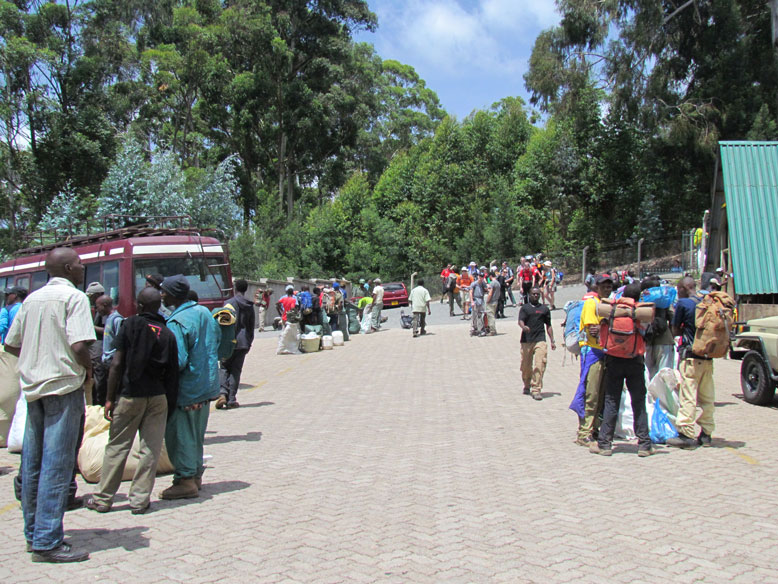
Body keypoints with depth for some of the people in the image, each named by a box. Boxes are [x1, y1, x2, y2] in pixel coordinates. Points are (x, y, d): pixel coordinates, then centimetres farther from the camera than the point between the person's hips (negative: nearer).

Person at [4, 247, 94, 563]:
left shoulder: (32, 298, 14)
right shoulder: (74, 297, -9)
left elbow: (11, 344, 16)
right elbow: (79, 345, -20)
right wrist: (88, 369, -2)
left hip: (33, 385, 8)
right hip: (63, 386, -8)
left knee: (32, 463, 13)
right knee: (56, 465, -6)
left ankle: (34, 533, 23)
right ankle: (47, 542, -4)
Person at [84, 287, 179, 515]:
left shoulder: (130, 324, -3)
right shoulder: (168, 333, 5)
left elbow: (117, 364, -6)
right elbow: (172, 372, 4)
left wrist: (110, 398, -2)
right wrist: (171, 402, 10)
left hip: (130, 393, -2)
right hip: (158, 396, 2)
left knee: (117, 446, 7)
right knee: (151, 449, 6)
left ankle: (102, 498, 16)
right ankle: (140, 500, 9)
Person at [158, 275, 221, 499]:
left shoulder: (176, 323, -21)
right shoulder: (205, 312, 5)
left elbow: (177, 362, -26)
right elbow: (218, 340, 15)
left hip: (185, 389, -8)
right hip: (207, 386, 8)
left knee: (179, 434, 3)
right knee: (197, 433, 18)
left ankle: (185, 481, 7)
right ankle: (196, 474, 28)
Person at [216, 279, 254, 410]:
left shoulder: (230, 303, -6)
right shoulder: (250, 306, 9)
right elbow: (251, 327, 14)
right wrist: (249, 343, 21)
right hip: (243, 342, 3)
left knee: (224, 368, 7)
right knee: (236, 370, 7)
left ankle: (222, 393, -13)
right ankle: (231, 400, 6)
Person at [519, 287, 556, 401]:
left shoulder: (544, 309, 15)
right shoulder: (524, 308, 10)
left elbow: (548, 326, 18)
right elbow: (520, 321, -6)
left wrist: (552, 341, 13)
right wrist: (524, 327, -29)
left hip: (540, 340, 0)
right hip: (526, 340, 0)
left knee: (539, 365, -14)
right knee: (526, 366, 7)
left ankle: (536, 390, -13)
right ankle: (527, 386, 31)